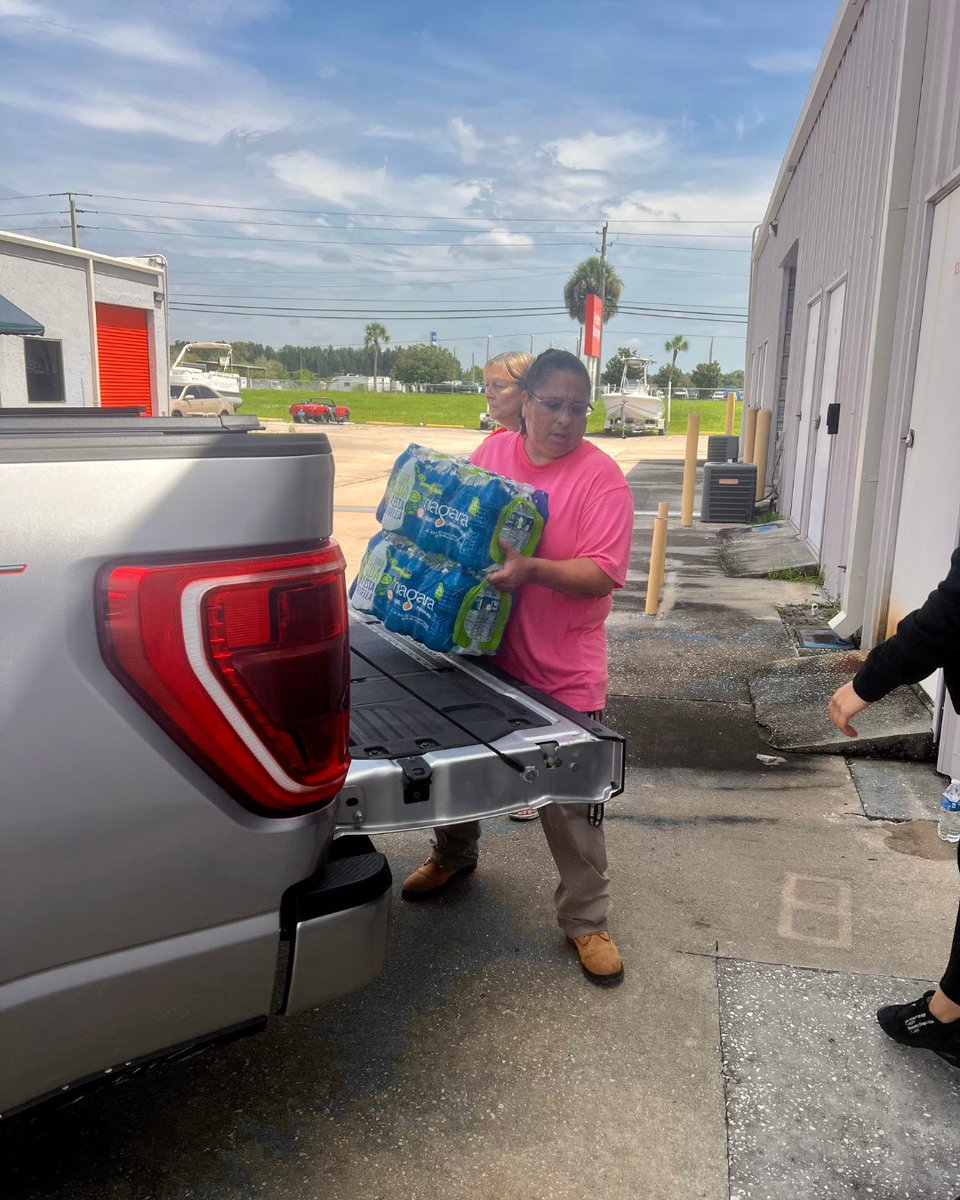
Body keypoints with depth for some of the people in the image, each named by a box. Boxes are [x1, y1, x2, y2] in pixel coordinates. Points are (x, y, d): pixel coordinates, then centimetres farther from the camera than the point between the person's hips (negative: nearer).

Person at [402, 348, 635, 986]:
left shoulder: (601, 477, -13)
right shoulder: (492, 451, 3)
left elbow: (601, 575, -20)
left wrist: (532, 569, -33)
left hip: (562, 670, -5)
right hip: (482, 649, 6)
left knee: (569, 801, 2)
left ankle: (587, 921, 22)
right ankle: (454, 855, 52)